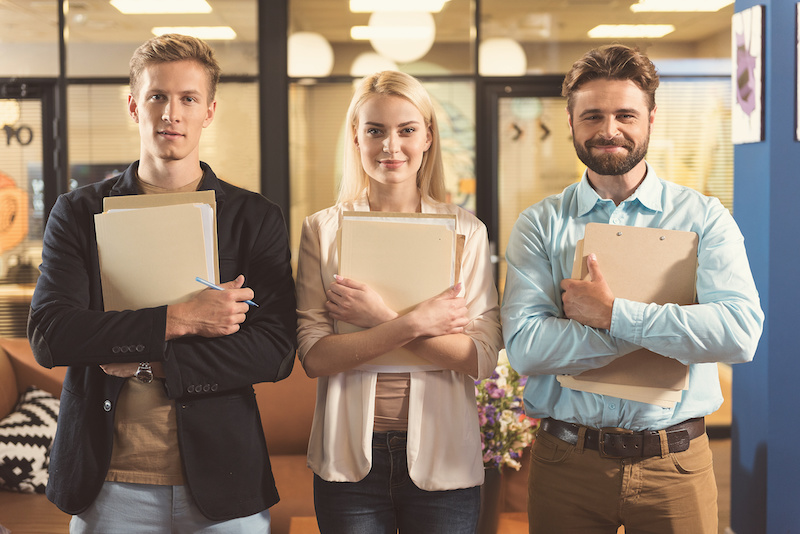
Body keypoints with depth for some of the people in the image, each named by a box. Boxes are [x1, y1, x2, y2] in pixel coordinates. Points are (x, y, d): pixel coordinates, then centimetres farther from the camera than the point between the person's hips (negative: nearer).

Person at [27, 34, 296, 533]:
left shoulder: (257, 218, 2)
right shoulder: (79, 212, 4)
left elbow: (276, 351, -7)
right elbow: (48, 335, -8)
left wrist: (151, 362, -14)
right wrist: (178, 320, -16)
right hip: (108, 486, 1)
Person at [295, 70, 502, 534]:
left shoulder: (466, 230, 1)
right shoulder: (322, 230, 1)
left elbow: (482, 359, -8)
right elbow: (314, 356, -7)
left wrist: (381, 317, -16)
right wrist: (415, 324, -17)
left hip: (442, 458, 0)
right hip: (350, 456, 0)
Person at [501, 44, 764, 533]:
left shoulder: (704, 217, -1)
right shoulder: (539, 226, -1)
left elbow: (741, 332, -16)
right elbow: (524, 347, -15)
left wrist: (612, 314, -19)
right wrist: (671, 323, -15)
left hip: (676, 465, 0)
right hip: (568, 461, 0)